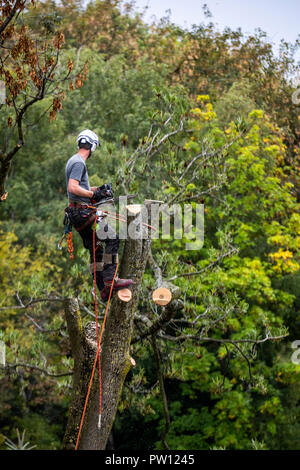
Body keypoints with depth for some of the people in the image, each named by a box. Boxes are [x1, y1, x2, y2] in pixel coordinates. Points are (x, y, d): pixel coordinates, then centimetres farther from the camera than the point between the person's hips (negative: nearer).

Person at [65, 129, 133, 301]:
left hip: (77, 213, 11)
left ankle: (103, 290, 14)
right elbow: (73, 188, -24)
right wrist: (94, 194, -16)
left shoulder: (73, 161, 20)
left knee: (96, 248, 12)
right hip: (83, 211, -11)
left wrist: (97, 189, 19)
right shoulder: (79, 162, -13)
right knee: (112, 238, -12)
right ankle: (110, 279, -15)